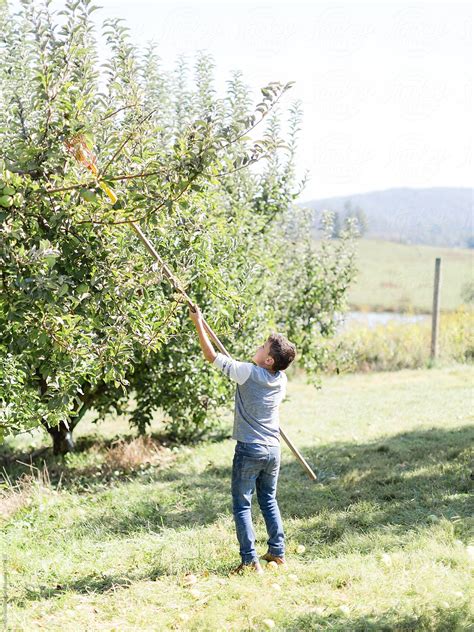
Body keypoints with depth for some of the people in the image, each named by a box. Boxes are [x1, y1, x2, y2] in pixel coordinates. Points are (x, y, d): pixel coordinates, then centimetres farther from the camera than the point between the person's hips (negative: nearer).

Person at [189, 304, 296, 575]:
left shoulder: (248, 373, -17)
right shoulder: (282, 380, 1)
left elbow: (212, 356, -10)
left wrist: (199, 324, -1)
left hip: (249, 450, -6)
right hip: (274, 449, 6)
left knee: (242, 505, 2)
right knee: (269, 501, 20)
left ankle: (250, 560, -1)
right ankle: (278, 552, 23)